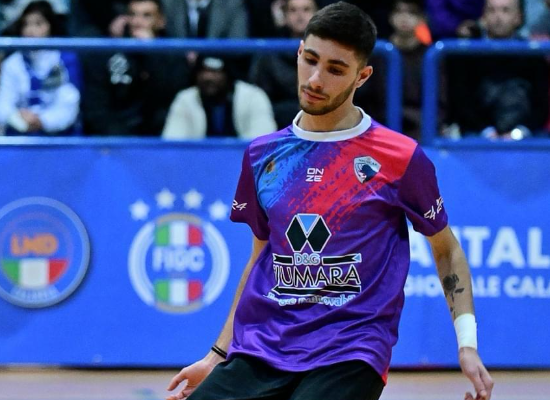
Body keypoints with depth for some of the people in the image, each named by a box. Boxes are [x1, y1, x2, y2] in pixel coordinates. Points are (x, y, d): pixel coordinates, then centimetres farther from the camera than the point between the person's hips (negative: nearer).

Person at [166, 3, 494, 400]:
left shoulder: (400, 158, -1)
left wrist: (467, 344, -2)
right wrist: (218, 355, 21)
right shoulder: (262, 155, 11)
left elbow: (447, 250, 9)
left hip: (349, 358, -4)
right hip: (259, 353, 4)